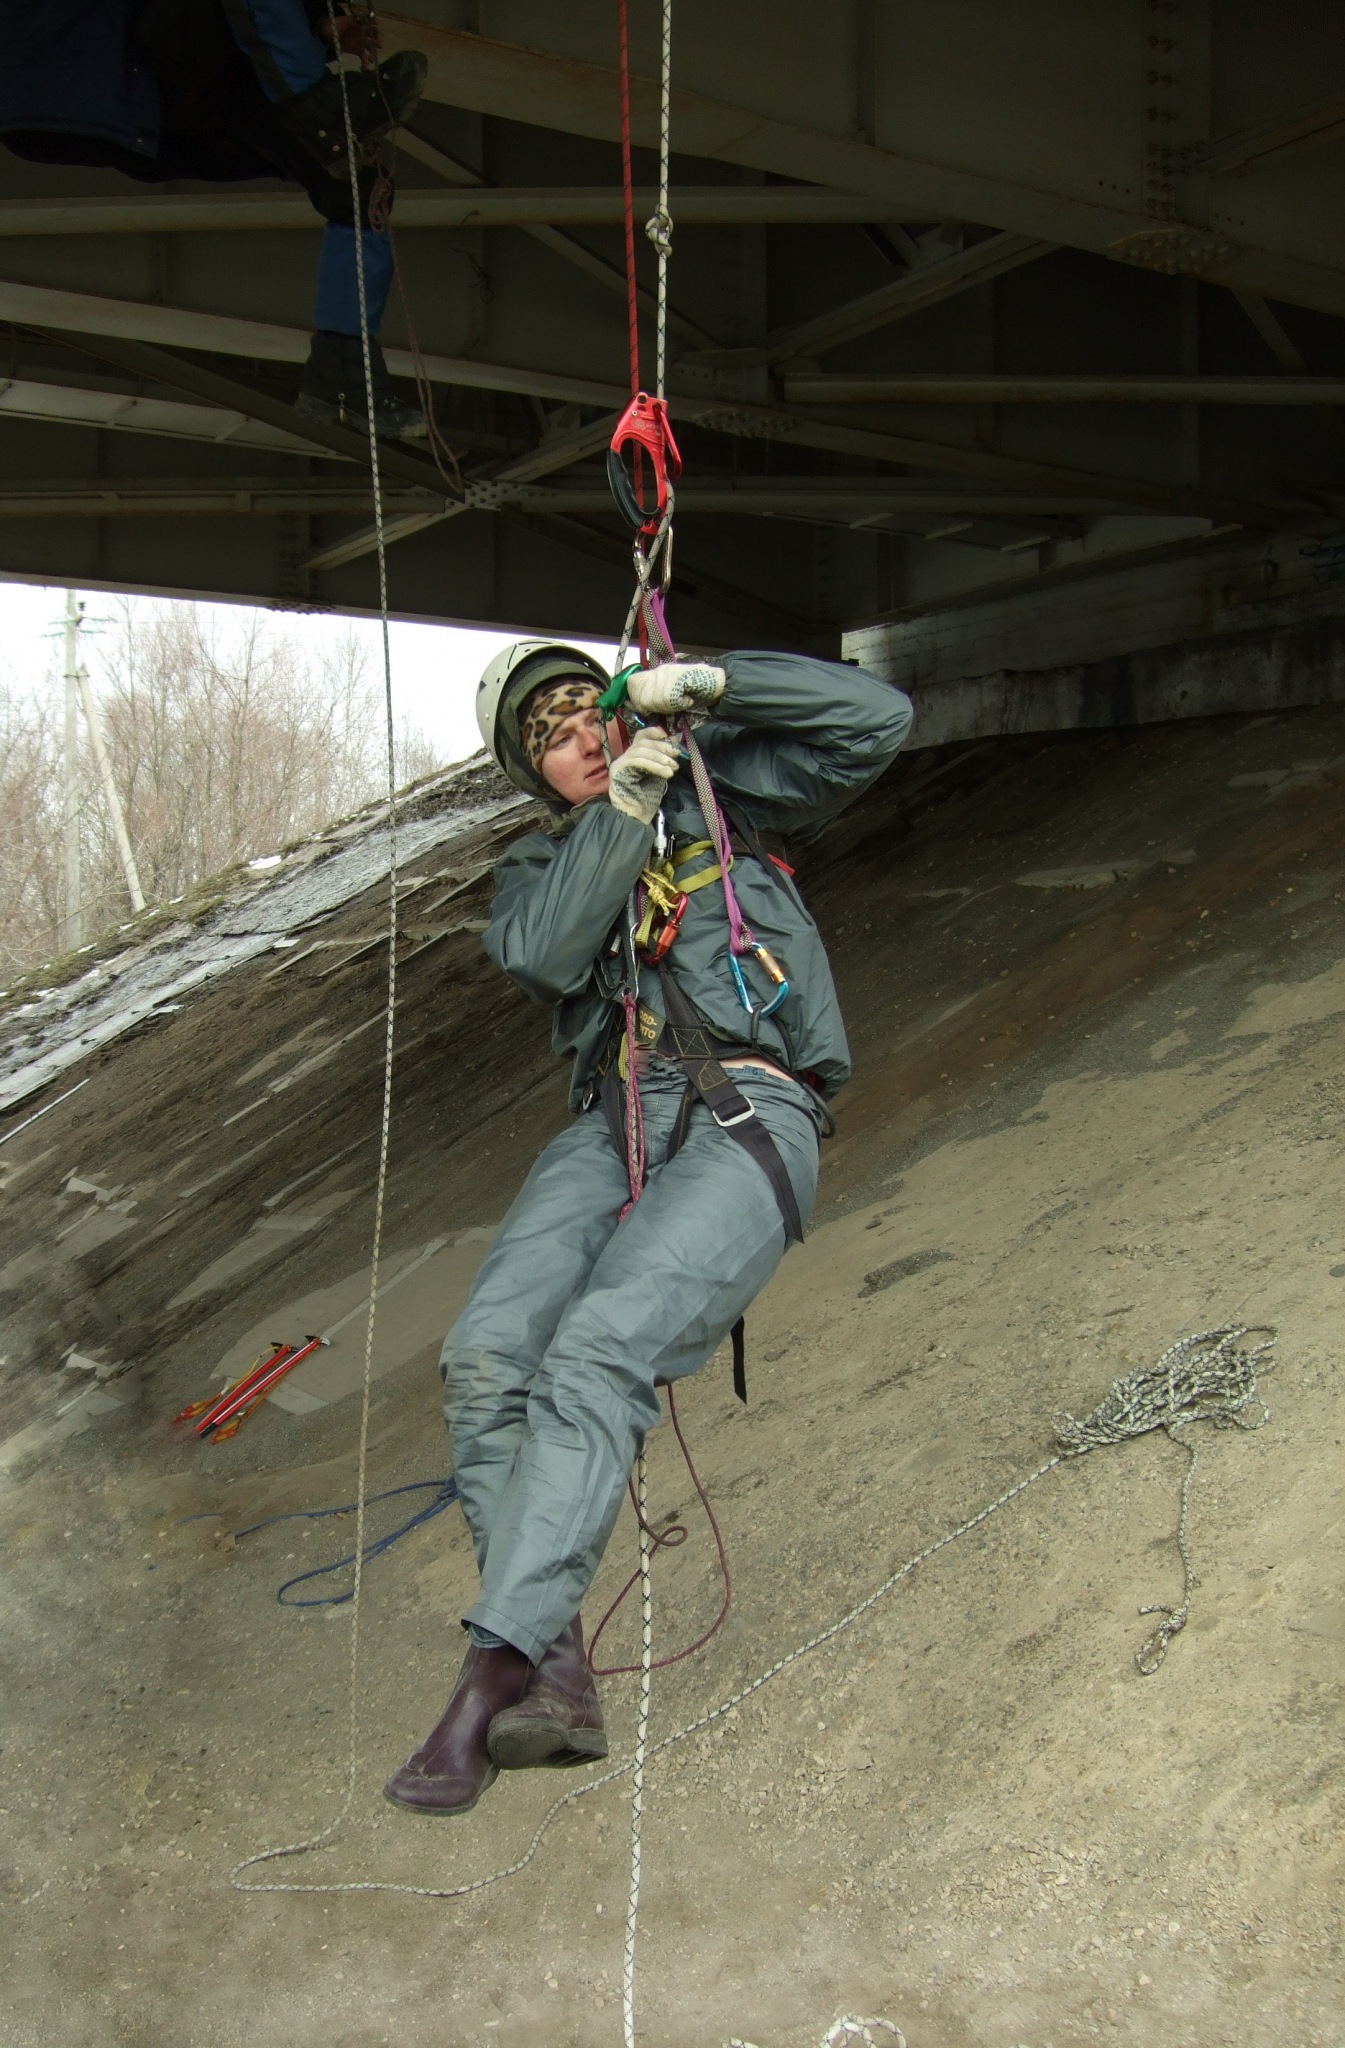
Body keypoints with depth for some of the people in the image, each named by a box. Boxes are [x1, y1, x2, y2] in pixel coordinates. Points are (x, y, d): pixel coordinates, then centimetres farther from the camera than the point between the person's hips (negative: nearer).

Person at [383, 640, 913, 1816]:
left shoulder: (726, 794, 17)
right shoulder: (541, 866, 23)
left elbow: (876, 719, 6)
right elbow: (542, 954, 0)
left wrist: (707, 684, -1)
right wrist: (624, 808, -7)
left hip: (750, 1117, -4)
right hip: (615, 1128, 4)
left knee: (595, 1356, -27)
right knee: (488, 1357, -21)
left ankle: (495, 1671, -32)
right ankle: (555, 1670, -22)